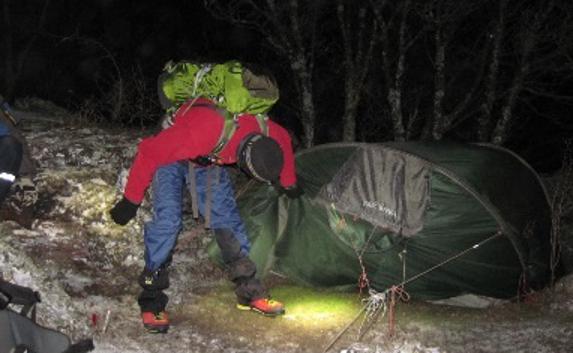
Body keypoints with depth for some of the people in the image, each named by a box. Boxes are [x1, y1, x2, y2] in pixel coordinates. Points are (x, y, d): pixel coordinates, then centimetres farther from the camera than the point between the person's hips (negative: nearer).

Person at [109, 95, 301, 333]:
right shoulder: (202, 132, -45)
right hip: (171, 156, -5)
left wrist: (288, 184, 13)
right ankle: (151, 301, -11)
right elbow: (149, 153, -33)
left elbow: (283, 141, 1)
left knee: (228, 220, -1)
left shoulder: (265, 132, -27)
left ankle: (250, 292, 9)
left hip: (209, 160, 5)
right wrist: (131, 200, -24)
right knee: (167, 220, -20)